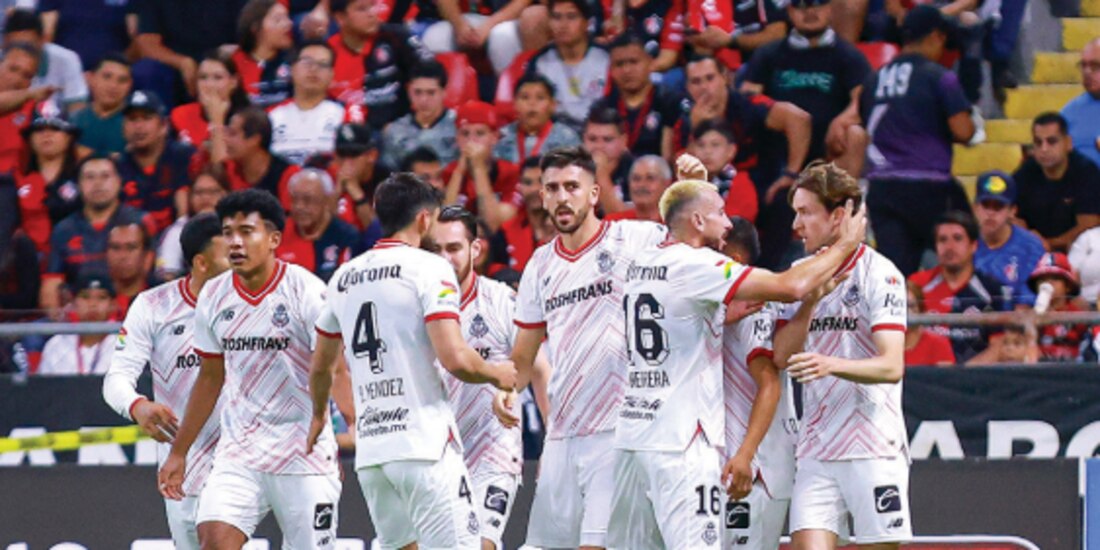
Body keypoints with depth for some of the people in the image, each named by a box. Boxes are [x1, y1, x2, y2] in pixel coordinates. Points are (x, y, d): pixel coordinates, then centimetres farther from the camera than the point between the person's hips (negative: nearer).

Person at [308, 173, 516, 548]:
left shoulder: (344, 277, 15)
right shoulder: (430, 268, -5)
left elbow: (321, 366, 27)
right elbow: (455, 359, -15)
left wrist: (319, 415, 47)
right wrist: (496, 374, 5)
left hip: (369, 449, 7)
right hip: (424, 445, -7)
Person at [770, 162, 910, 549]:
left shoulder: (879, 274, -7)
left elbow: (892, 366, -17)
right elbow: (782, 357, 4)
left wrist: (833, 365, -35)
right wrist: (811, 298, -10)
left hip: (874, 448, -5)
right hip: (815, 450, 5)